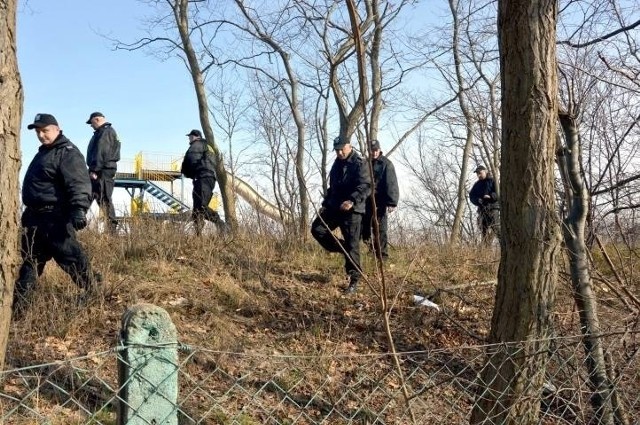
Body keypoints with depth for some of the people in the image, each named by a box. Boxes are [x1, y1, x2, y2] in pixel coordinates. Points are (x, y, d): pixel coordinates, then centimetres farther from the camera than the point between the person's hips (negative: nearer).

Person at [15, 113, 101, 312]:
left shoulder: (67, 152, -12)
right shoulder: (44, 152, 21)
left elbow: (78, 184, -25)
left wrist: (79, 209, -38)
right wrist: (29, 212, 29)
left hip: (54, 218, -10)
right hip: (35, 217, 10)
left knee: (71, 257, -9)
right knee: (30, 260, 15)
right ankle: (16, 304, 22)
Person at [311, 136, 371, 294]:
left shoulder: (359, 164, -9)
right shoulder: (337, 164, 18)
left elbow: (365, 186, -22)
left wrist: (352, 201, -35)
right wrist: (325, 204, 21)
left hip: (352, 210, -8)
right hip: (334, 207, 8)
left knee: (352, 244, -7)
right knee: (317, 229, -1)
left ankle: (354, 279, 1)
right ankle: (342, 249, 14)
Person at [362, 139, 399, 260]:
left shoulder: (386, 164, -5)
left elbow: (391, 184, -12)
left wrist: (392, 202, -21)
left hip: (380, 202, -6)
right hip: (367, 201, 6)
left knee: (380, 229, -6)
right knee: (365, 226, 7)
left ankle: (382, 254, -3)